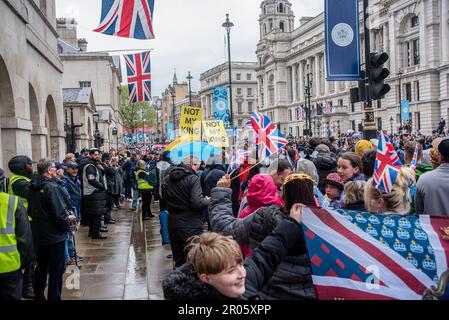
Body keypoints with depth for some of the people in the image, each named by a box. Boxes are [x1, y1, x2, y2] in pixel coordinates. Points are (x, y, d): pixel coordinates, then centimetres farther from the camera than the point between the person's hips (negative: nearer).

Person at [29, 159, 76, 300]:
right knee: (56, 270, 2)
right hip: (54, 236, -9)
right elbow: (59, 213, -26)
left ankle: (38, 295, 34)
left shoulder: (34, 187, 4)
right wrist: (68, 220, -5)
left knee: (41, 267, 22)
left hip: (39, 235, 9)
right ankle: (54, 297, 8)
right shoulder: (51, 187, -22)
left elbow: (33, 209, 12)